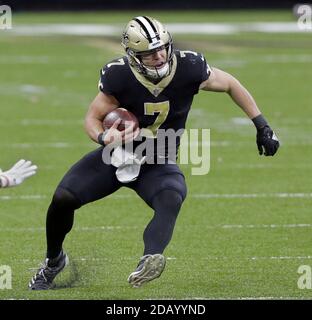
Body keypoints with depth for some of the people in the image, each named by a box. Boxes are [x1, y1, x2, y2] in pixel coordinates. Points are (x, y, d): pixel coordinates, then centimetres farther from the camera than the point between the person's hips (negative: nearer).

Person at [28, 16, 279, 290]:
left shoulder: (188, 68, -19)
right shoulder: (119, 76, -21)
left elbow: (231, 85, -1)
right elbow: (93, 118, -7)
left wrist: (262, 126, -2)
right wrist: (105, 138, -32)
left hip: (158, 164, 0)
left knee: (171, 198, -34)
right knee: (63, 198, -13)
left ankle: (151, 257, -58)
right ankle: (54, 261, 15)